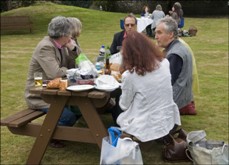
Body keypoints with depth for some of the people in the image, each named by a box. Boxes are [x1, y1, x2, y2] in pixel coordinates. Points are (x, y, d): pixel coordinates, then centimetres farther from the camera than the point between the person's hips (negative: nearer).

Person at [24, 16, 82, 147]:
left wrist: (73, 49, -10)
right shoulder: (45, 47, -22)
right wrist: (68, 70, -13)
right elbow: (55, 73, -33)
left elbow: (73, 66, 5)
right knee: (69, 116, -21)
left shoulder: (60, 45, 5)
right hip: (39, 96, -9)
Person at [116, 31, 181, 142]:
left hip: (146, 128, -5)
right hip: (168, 121, 5)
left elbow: (124, 105, -7)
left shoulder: (129, 75, -22)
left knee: (118, 113, 25)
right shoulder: (165, 63, -7)